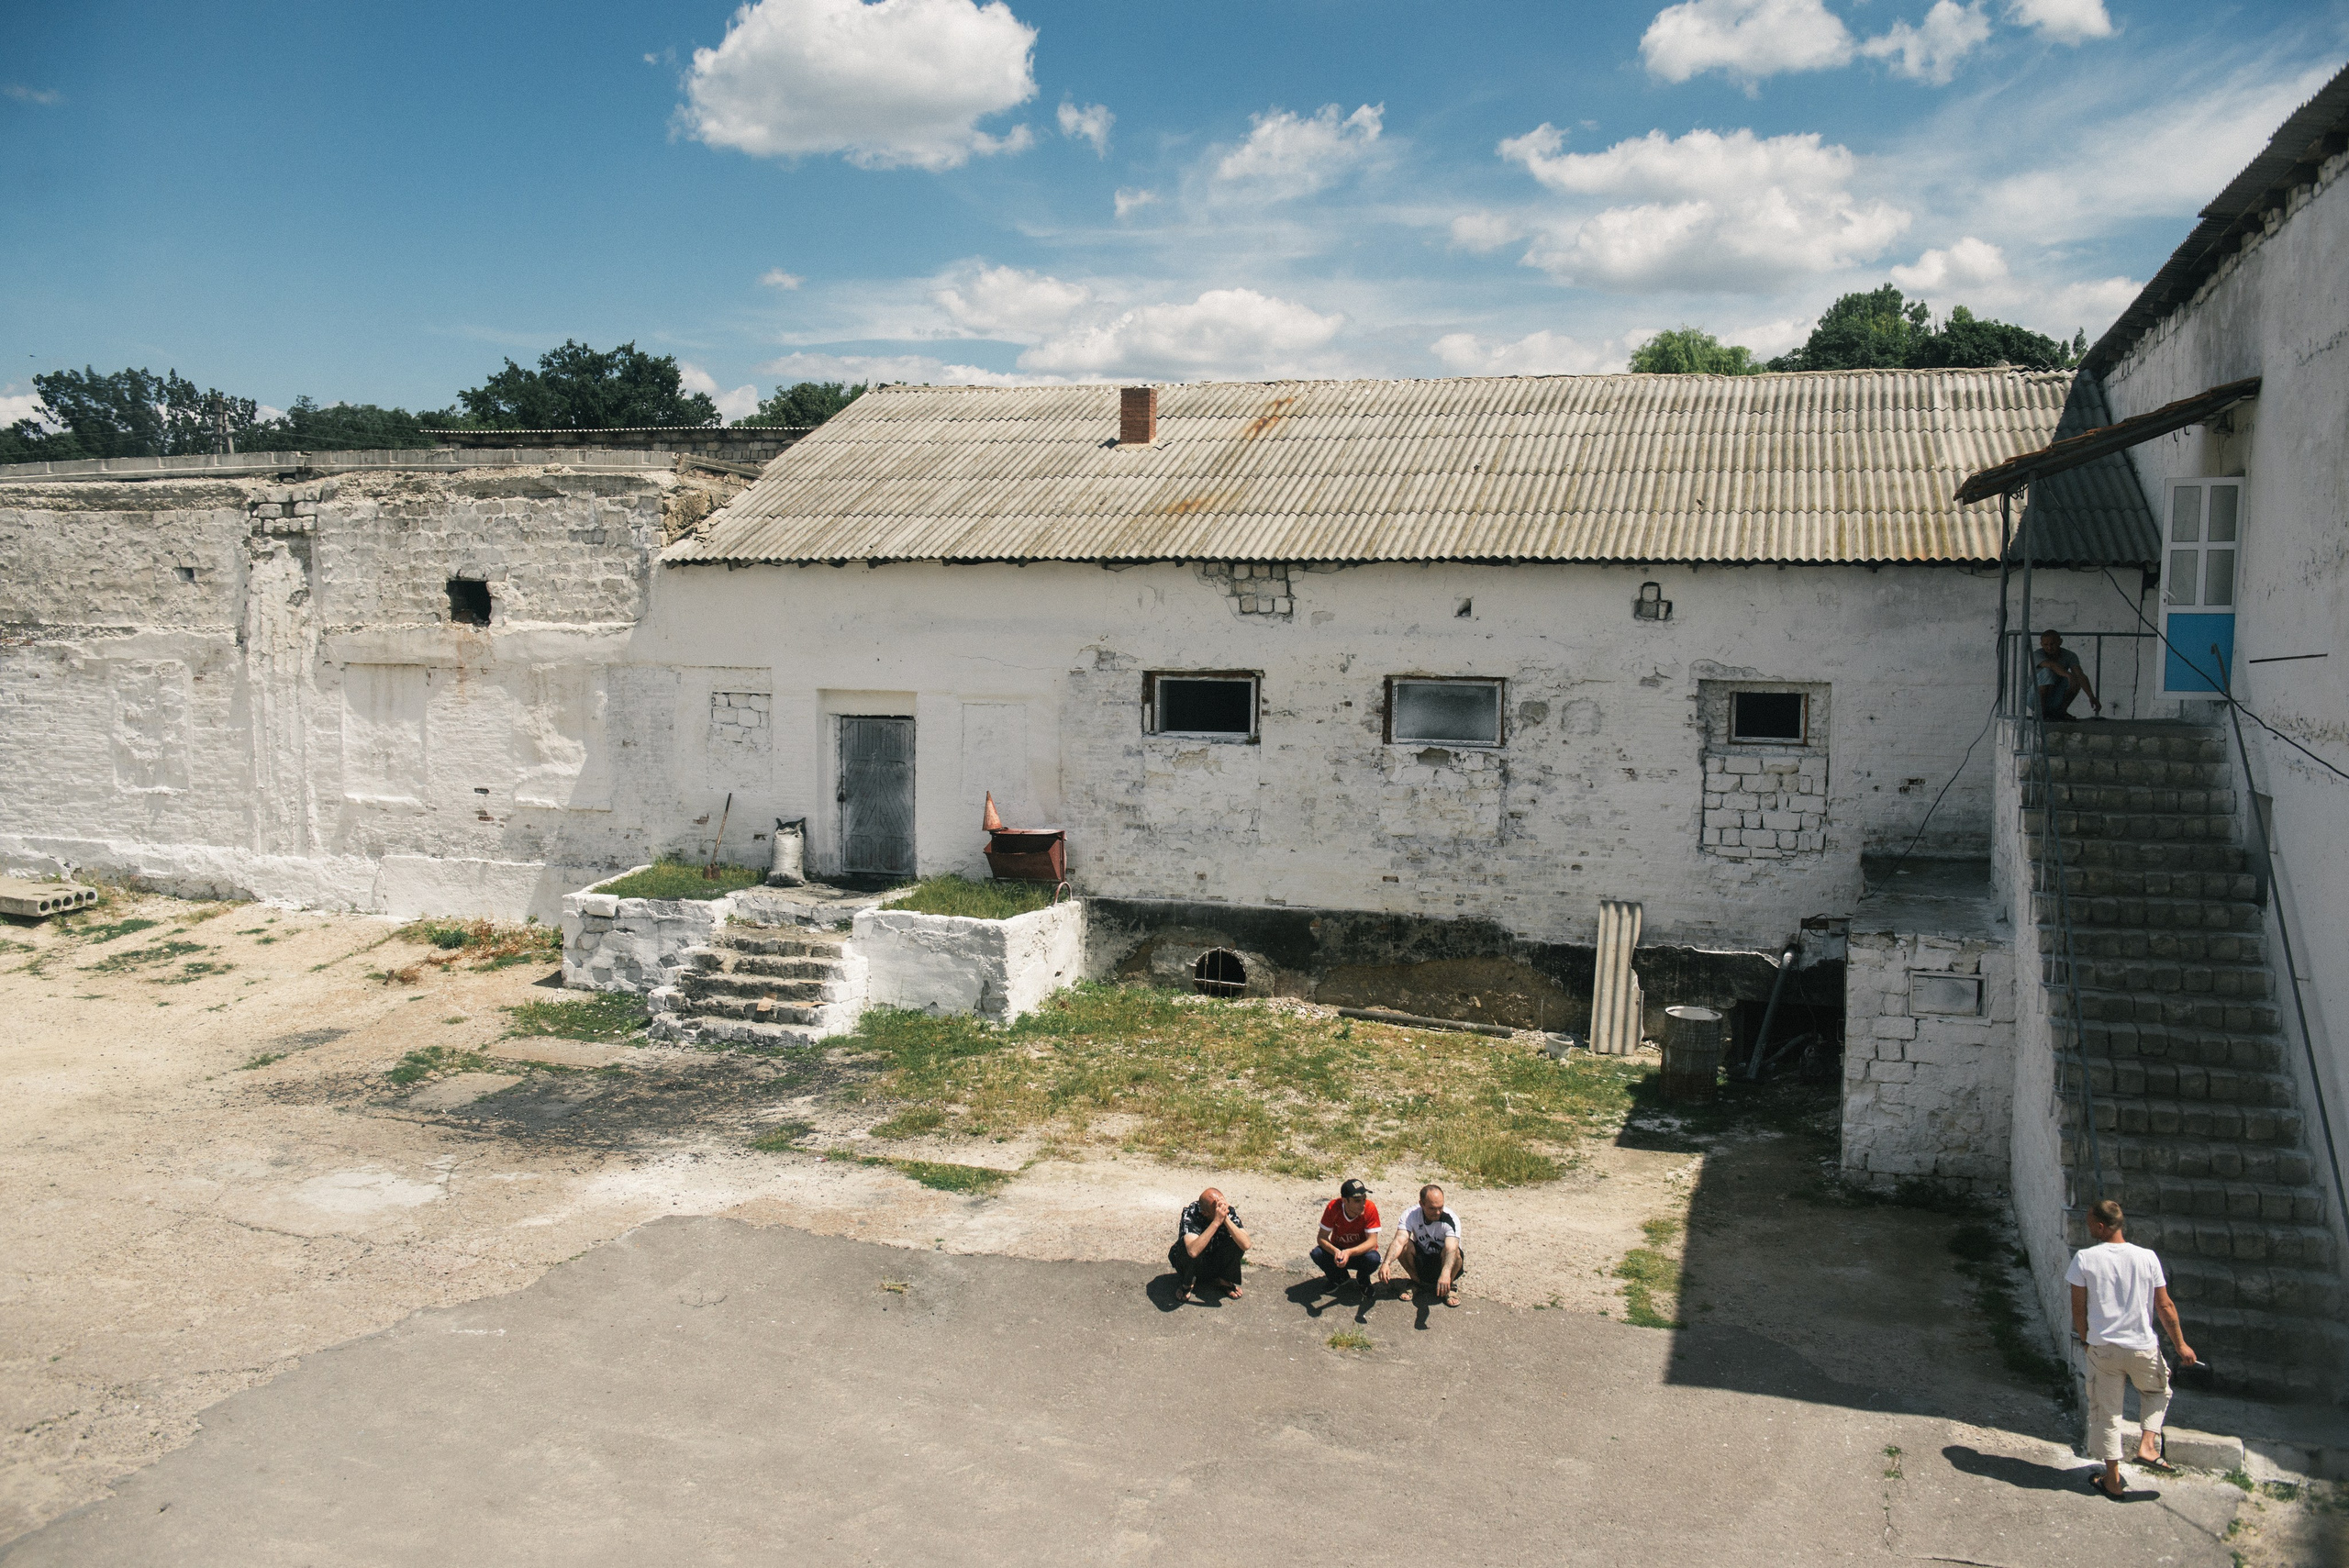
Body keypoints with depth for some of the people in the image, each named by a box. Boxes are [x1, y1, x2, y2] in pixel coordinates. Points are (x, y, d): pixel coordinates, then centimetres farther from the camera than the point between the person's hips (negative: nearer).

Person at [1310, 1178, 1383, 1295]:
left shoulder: (1370, 1209, -24)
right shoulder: (1333, 1207, -21)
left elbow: (1372, 1242, -25)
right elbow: (1322, 1237, -19)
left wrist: (1349, 1252, -41)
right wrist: (1335, 1251, -40)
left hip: (1360, 1252, -1)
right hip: (1338, 1250, 1)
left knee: (1373, 1258, -34)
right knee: (1317, 1253, -27)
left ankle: (1363, 1280, 4)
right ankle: (1339, 1277, 6)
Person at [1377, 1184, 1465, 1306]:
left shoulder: (1451, 1219, -25)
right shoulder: (1410, 1214, -19)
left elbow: (1451, 1248, -42)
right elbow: (1399, 1241, -34)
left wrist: (1446, 1273, -62)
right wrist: (1386, 1263, -53)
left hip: (1445, 1264, -2)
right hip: (1421, 1261, 2)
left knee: (1454, 1253, -35)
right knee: (1404, 1245, -27)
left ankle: (1451, 1286, -4)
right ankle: (1416, 1281, 1)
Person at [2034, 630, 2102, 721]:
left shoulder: (2069, 656, -10)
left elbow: (2081, 675, -24)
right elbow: (2052, 665, -41)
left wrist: (2091, 696, -39)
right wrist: (2069, 675, -59)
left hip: (2054, 701, 4)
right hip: (2036, 696, -3)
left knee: (2077, 677, -19)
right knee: (2047, 671, -30)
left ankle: (2061, 710, -7)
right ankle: (2040, 710, -19)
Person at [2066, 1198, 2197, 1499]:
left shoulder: (2084, 1259, -10)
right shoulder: (2147, 1257, -7)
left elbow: (2078, 1306, -5)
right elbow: (2164, 1307, -3)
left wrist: (2084, 1340, 11)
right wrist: (2181, 1345, 9)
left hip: (2102, 1349, -1)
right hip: (2142, 1348, 1)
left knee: (2105, 1412, 11)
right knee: (2158, 1391, 31)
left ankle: (2113, 1479, 18)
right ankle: (2148, 1445, 14)